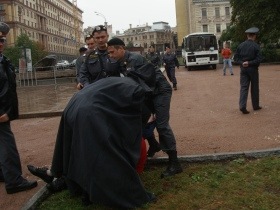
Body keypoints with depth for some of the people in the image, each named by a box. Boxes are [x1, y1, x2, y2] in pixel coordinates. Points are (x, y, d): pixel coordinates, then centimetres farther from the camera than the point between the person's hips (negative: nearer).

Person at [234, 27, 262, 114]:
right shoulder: (256, 46, -9)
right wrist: (249, 63, -12)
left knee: (243, 87, 1)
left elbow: (236, 57, 2)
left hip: (243, 69, 3)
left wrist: (242, 63, -6)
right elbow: (258, 59, -16)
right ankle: (256, 106, 22)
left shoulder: (241, 45, 2)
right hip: (253, 69, -3)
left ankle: (242, 106, -12)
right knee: (254, 88, 10)